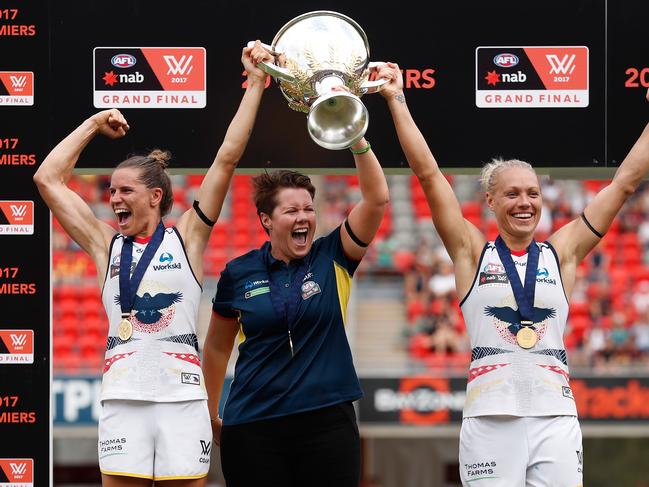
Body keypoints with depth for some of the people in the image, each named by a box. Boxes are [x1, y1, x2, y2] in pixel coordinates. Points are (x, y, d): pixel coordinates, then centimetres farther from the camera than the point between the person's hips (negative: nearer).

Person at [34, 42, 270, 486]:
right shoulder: (106, 246, 12)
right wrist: (93, 125, 18)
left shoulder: (186, 239, 7)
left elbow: (227, 159, 2)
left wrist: (255, 85, 0)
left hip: (183, 397, -2)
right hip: (123, 399, 2)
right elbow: (48, 179, 14)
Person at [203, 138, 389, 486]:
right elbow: (217, 347, 16)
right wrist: (210, 415, 18)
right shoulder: (239, 274, 4)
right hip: (253, 427, 0)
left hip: (327, 420, 0)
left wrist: (358, 142, -21)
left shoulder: (331, 258, 2)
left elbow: (376, 198, -9)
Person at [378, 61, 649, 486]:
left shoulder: (562, 252, 10)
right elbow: (428, 174, 3)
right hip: (490, 419, -2)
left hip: (555, 420, 2)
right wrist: (397, 101, 0)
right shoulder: (473, 253, 7)